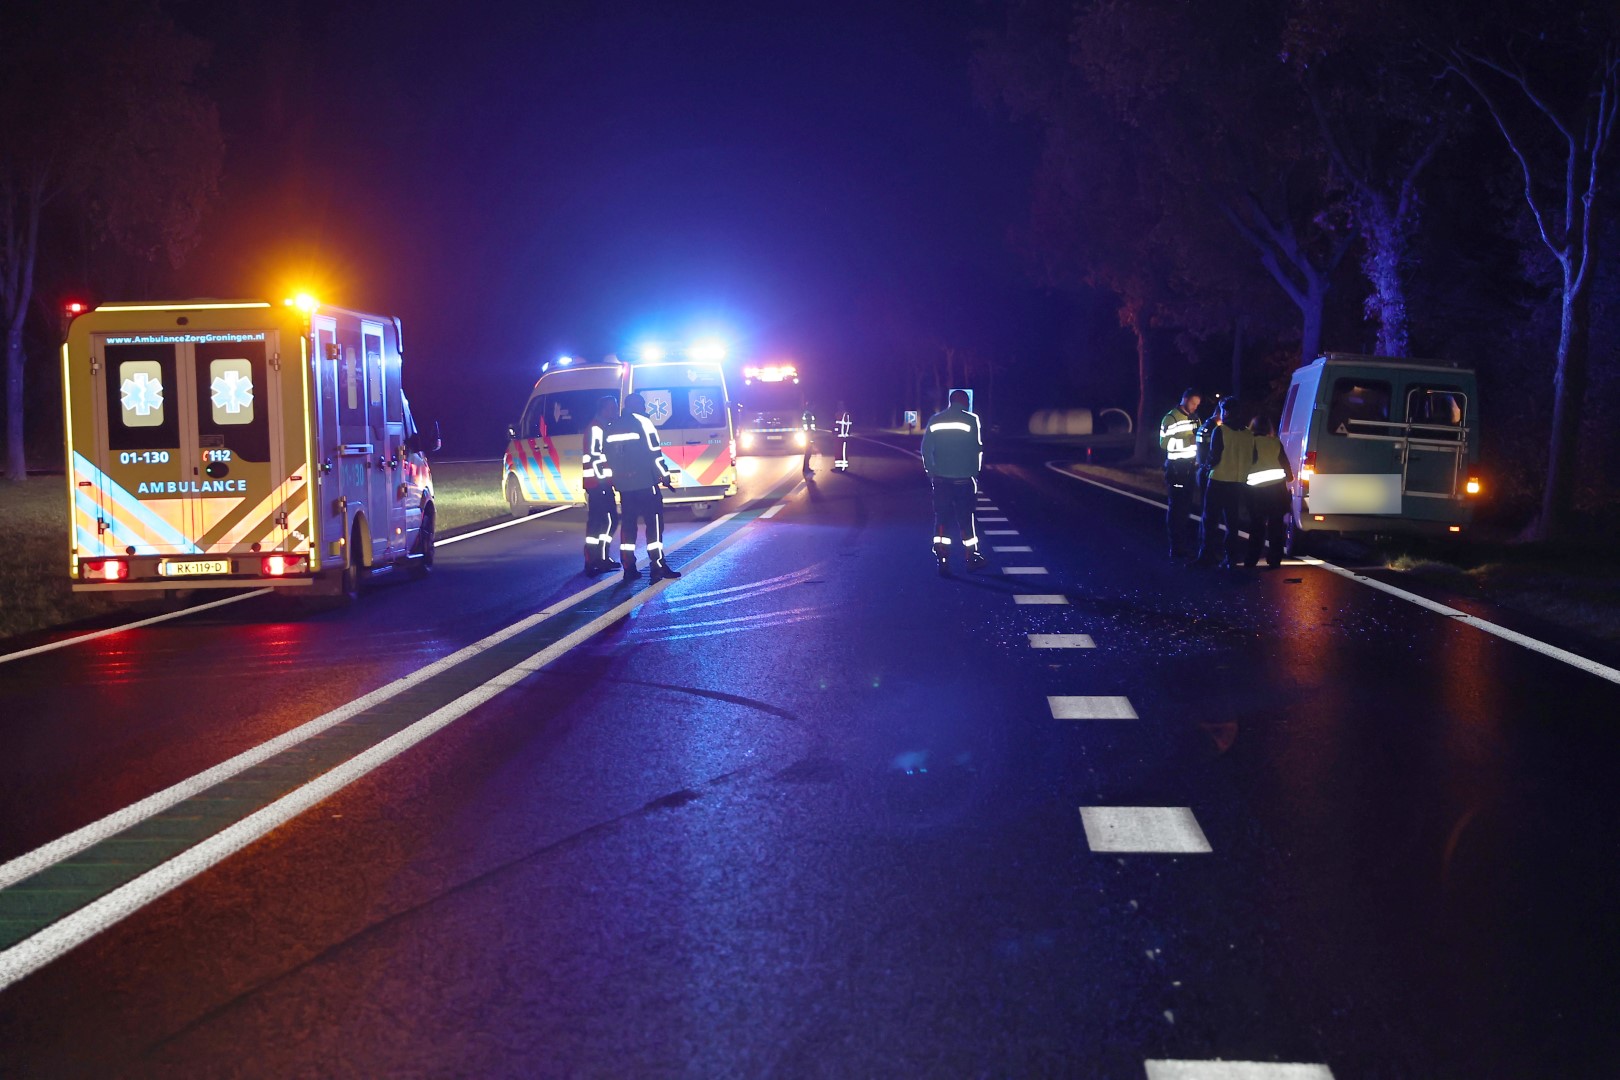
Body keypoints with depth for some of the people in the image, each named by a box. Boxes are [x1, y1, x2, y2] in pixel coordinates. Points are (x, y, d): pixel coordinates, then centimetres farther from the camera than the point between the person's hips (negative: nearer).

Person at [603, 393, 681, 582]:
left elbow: (609, 457, 14)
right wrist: (665, 477, -5)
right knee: (654, 522, -4)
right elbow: (654, 454, -11)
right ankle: (657, 567, -11)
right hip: (645, 483, -6)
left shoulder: (612, 428, 13)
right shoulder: (643, 423, -5)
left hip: (624, 485, 6)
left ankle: (629, 569, 8)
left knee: (628, 524, 10)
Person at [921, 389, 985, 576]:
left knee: (941, 518, 6)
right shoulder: (970, 420, -4)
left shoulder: (935, 420, 4)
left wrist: (930, 472, 11)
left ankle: (941, 559, -2)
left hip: (940, 478, 2)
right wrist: (975, 473, 6)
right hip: (963, 477, -2)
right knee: (965, 518, 9)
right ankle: (972, 558, 18)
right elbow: (977, 449, -4)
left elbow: (926, 449, 3)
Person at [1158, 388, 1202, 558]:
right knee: (1176, 507, -5)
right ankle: (1176, 547, -2)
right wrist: (1189, 440, -22)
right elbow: (1166, 443, -18)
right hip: (1176, 468, -7)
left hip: (1190, 467, 7)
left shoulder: (1194, 417, 12)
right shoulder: (1171, 418, -10)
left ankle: (1186, 543, 20)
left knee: (1187, 506, 12)